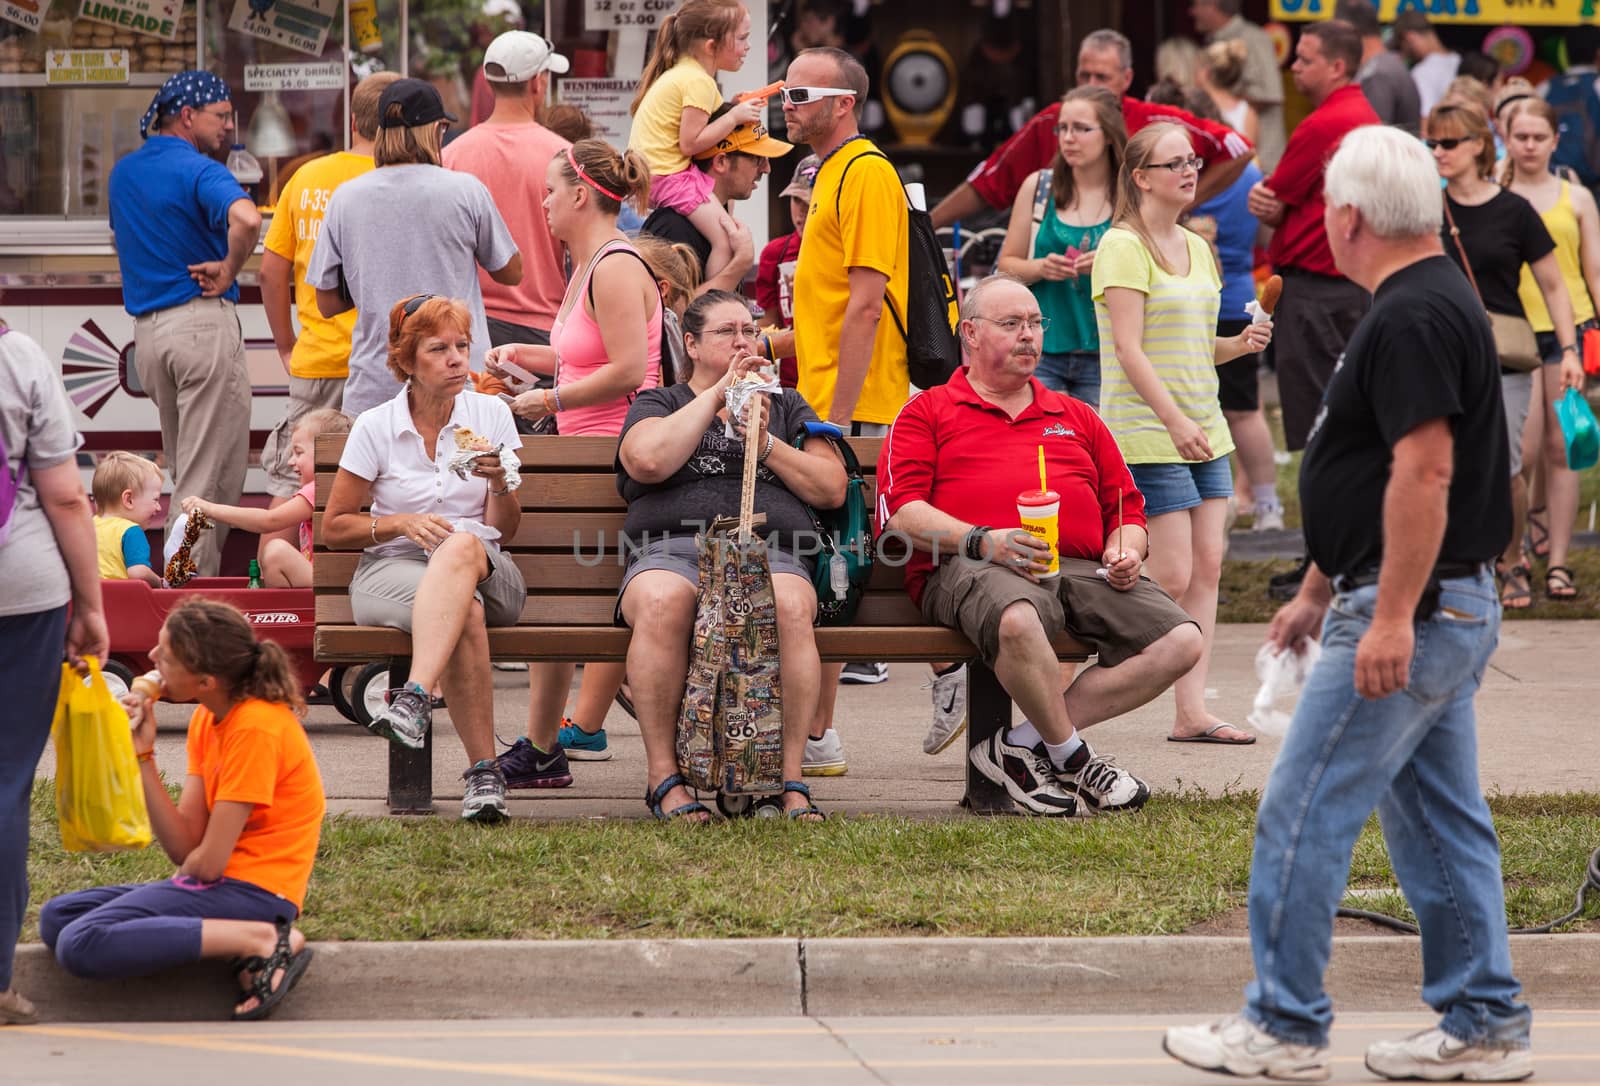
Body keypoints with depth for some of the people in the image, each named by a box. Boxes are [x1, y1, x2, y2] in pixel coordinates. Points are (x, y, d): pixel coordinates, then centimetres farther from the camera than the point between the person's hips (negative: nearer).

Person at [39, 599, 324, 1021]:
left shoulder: (256, 728, -16)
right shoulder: (206, 720, 11)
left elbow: (207, 861, -17)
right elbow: (184, 848, 4)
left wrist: (181, 881, 5)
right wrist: (143, 755, -3)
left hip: (253, 890, -10)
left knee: (81, 946, -22)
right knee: (56, 918, 9)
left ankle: (260, 941, -18)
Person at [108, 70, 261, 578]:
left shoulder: (123, 172, 14)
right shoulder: (200, 171, -12)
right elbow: (246, 220, -31)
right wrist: (228, 269, -15)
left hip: (146, 328, 8)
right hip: (203, 321, -8)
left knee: (184, 471, 17)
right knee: (215, 475, -3)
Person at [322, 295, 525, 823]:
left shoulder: (491, 415, 7)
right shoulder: (376, 428, 2)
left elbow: (504, 531, 11)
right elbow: (334, 527, 8)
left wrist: (499, 484, -11)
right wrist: (400, 523, -9)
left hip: (487, 574, 1)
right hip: (391, 570, -1)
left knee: (462, 546, -40)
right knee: (465, 611, -39)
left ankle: (415, 698, -55)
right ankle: (483, 771, -43)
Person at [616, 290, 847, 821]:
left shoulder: (786, 407, 29)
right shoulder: (657, 404, 23)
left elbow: (832, 490, 16)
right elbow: (648, 460, -2)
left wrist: (764, 442, 5)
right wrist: (718, 393, 3)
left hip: (769, 551, 1)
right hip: (673, 548, -1)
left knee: (791, 607, -37)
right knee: (662, 604, -39)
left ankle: (788, 778, -32)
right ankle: (664, 777, -32)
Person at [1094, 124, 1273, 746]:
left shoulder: (1196, 248, 16)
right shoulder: (1123, 246, -9)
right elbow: (1129, 349, -15)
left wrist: (1239, 344, 3)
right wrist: (1175, 421, -20)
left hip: (1204, 430, 8)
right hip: (1146, 433, -8)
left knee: (1208, 568, 2)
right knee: (1171, 578, -11)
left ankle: (1192, 711, 4)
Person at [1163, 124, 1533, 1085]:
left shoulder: (1412, 319, -17)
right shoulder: (1436, 303, 16)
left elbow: (1423, 472, -25)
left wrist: (1391, 618, -27)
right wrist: (1318, 593, 27)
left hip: (1408, 614, -10)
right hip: (1441, 612, 10)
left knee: (1304, 819, -4)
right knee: (1442, 826, 12)